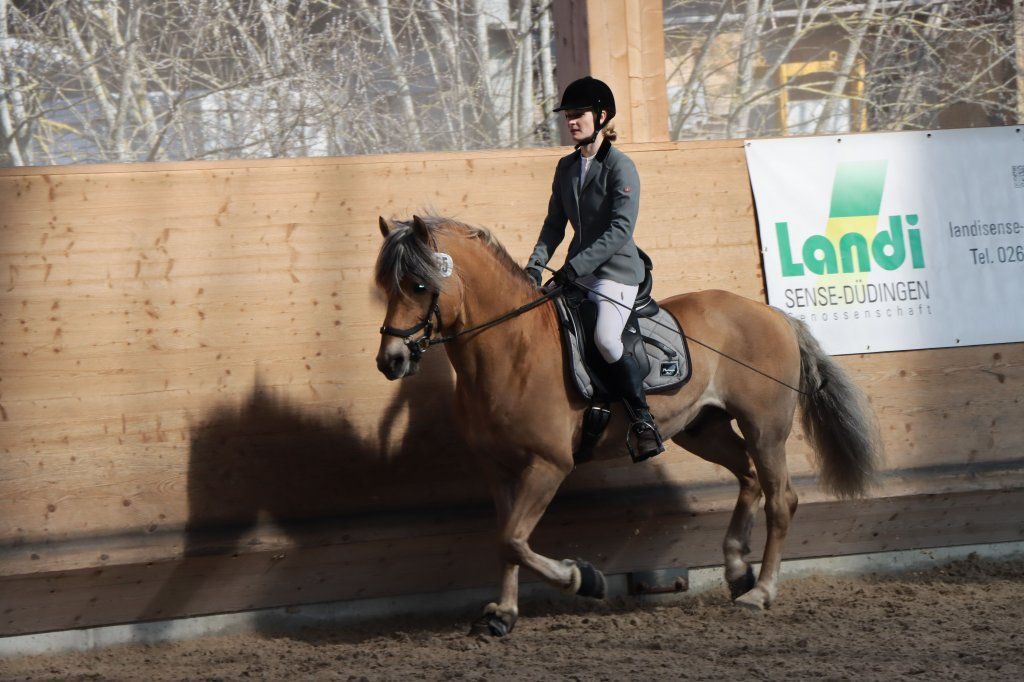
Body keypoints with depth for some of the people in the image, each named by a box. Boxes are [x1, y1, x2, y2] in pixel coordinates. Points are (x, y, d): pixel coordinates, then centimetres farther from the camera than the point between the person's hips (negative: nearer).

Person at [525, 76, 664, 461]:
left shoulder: (620, 168, -11)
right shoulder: (567, 167, 11)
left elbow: (620, 230, -20)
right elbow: (555, 223, 15)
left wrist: (576, 267, -25)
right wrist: (536, 263, -2)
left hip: (617, 272, -8)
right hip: (578, 271, 8)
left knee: (605, 338, -29)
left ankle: (644, 423, -18)